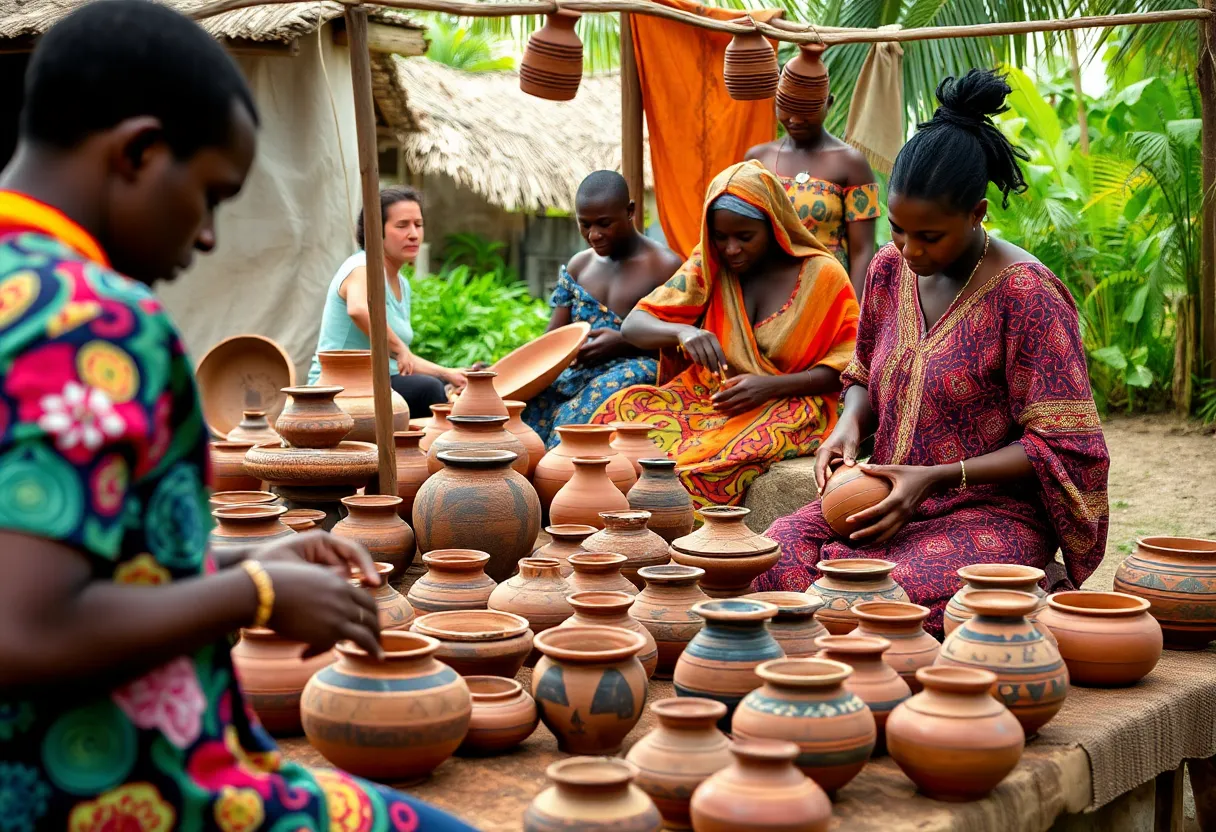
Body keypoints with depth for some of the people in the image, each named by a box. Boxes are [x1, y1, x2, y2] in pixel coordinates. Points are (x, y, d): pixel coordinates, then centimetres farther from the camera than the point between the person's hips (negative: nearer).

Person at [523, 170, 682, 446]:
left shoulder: (664, 267, 0)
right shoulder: (579, 266, 18)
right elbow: (552, 338, 16)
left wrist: (624, 343, -18)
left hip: (637, 370, -5)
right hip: (578, 372, 5)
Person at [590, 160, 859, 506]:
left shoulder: (822, 276, -3)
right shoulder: (707, 266, 5)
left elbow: (846, 366, -4)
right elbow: (633, 325, -1)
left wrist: (769, 386, -18)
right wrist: (681, 331, -24)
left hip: (787, 404, -4)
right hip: (707, 396, 4)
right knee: (623, 411, -26)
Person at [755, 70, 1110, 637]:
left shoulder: (1025, 293, -14)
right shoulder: (889, 269, 6)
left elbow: (1059, 447, -13)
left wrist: (936, 477, -19)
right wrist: (849, 426, 0)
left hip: (993, 511, -6)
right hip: (892, 501, 6)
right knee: (776, 557, -22)